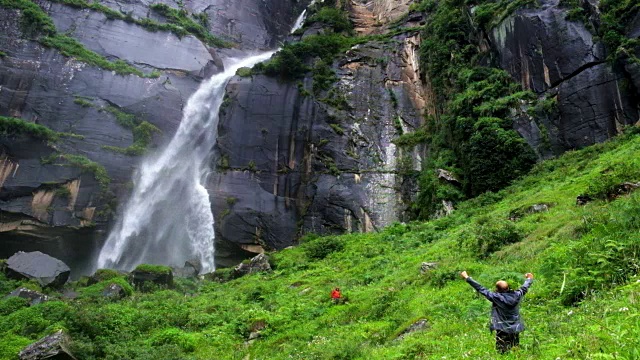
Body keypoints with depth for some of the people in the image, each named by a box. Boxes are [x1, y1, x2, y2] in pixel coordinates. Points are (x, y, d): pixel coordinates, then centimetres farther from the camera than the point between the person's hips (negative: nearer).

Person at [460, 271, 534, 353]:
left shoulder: (497, 297, -18)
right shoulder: (516, 296, -7)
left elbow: (481, 289, -17)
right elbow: (524, 288, 13)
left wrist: (467, 278, -12)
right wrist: (529, 279, 33)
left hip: (502, 331, -5)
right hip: (515, 330, 5)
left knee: (502, 353, 5)